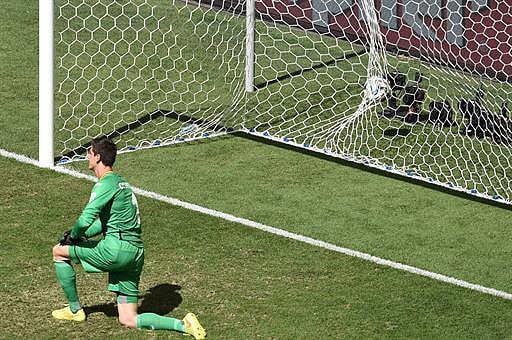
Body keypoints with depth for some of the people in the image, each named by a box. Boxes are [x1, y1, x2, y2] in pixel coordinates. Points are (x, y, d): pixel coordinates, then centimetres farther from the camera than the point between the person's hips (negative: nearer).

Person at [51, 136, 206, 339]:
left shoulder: (105, 184, -9)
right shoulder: (119, 182, 21)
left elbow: (85, 220, -19)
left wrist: (73, 237, 0)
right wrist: (79, 235, 15)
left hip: (116, 247, -9)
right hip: (135, 253, 9)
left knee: (59, 251, 10)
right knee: (128, 321, 8)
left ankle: (75, 309, 17)